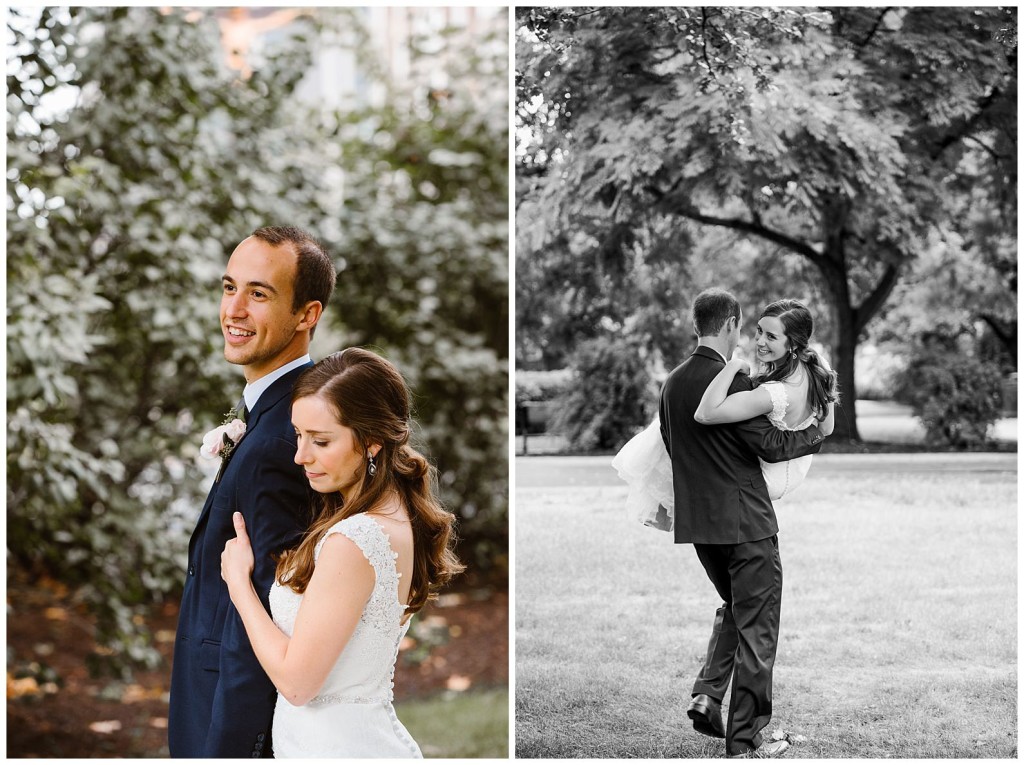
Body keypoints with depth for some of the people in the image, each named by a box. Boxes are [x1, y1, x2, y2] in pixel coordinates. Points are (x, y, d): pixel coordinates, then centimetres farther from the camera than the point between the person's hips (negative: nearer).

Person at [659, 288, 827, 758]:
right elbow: (771, 445, -15)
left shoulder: (672, 383, 6)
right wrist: (817, 432, 0)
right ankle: (744, 742, 7)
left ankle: (707, 694, 11)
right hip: (745, 521, -7)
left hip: (697, 524, 7)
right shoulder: (731, 381, -17)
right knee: (756, 629, 3)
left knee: (733, 608, 27)